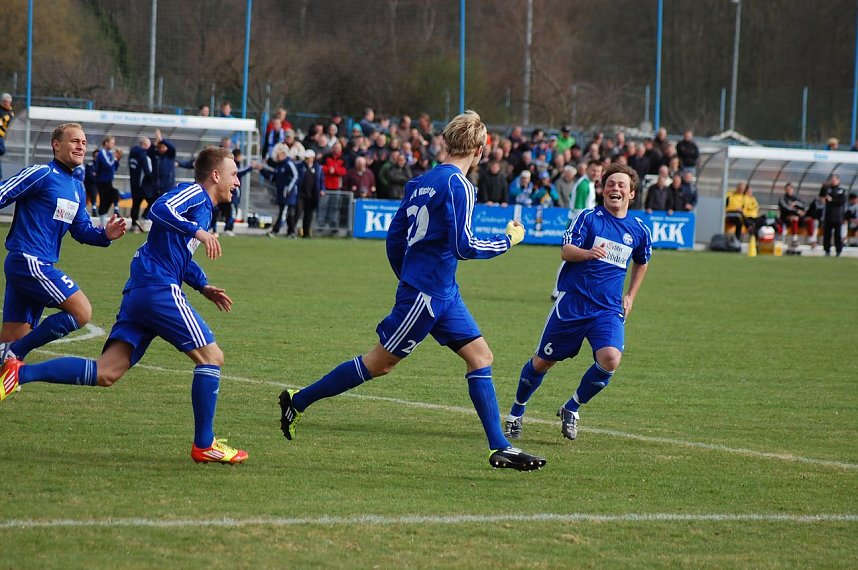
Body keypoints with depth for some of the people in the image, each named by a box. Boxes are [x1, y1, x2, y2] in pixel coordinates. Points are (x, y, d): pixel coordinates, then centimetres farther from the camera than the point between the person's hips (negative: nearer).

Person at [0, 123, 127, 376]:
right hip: (28, 261, -9)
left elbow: (82, 230, 24)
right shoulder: (41, 174, -8)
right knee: (82, 312, -13)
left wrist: (105, 234, 2)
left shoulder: (77, 188, 18)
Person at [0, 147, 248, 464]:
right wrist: (198, 232, -25)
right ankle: (204, 445, 0)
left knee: (104, 373, -1)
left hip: (138, 293, 9)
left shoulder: (203, 207, 26)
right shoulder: (194, 193, -3)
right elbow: (160, 209, -23)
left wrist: (203, 287, 29)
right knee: (211, 356, -3)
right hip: (160, 290, -9)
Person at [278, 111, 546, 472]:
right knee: (380, 363, 0)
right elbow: (463, 246, -21)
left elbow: (394, 236, 15)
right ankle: (298, 401, 11)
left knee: (480, 356, 5)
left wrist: (408, 278, 28)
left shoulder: (422, 181, 11)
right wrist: (508, 241, -7)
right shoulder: (457, 185, -16)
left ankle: (500, 448, 4)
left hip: (443, 295, 9)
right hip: (426, 294, -9)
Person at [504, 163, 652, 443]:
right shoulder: (588, 217, -3)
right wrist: (588, 253, -32)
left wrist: (630, 296, 19)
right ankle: (516, 414, 30)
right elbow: (565, 251, -12)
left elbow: (641, 263, 26)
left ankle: (571, 409, 1)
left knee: (610, 359, -23)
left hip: (609, 309, 2)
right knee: (543, 361, 6)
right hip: (572, 303, -2)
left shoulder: (639, 230, 6)